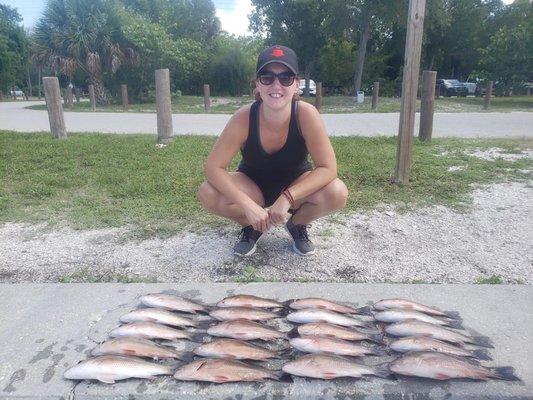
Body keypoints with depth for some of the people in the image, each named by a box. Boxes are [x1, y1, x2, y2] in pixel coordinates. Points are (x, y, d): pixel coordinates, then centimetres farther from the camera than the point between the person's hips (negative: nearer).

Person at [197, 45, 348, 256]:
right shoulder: (244, 118, -27)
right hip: (253, 186, 1)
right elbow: (213, 167, -25)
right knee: (208, 194, -27)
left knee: (337, 194, -29)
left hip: (295, 184, 0)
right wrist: (249, 205, -34)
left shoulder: (306, 114, -28)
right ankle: (251, 227, 5)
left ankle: (298, 225, 6)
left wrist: (287, 198, -36)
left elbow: (328, 168, -26)